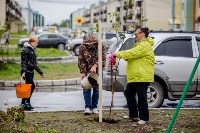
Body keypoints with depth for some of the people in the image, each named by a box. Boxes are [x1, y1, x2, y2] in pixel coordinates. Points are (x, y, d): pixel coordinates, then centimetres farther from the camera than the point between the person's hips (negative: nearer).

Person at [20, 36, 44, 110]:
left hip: (31, 71, 9)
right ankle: (27, 102, -7)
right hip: (27, 71, -9)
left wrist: (40, 72, 23)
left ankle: (23, 103, 16)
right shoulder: (25, 50, -10)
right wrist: (23, 71, -30)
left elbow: (35, 63, 23)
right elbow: (23, 62, -18)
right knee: (32, 86, -14)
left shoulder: (33, 50, 16)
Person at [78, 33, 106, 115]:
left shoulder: (100, 46, -15)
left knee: (96, 88, 3)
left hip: (97, 70, 0)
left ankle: (94, 107, 11)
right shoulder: (82, 47, -13)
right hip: (87, 70, 0)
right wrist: (82, 72, -20)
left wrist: (95, 66, -31)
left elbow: (103, 59, -16)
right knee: (86, 88, -9)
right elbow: (81, 61, -11)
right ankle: (87, 107, -9)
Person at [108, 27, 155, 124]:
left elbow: (132, 53, -23)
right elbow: (133, 55, 21)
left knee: (141, 96, -7)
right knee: (129, 93, 12)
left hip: (142, 76, -11)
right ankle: (133, 115, 20)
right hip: (134, 76, 11)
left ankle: (144, 118, 1)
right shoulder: (140, 45, 24)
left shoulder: (145, 45, -14)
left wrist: (116, 54, -19)